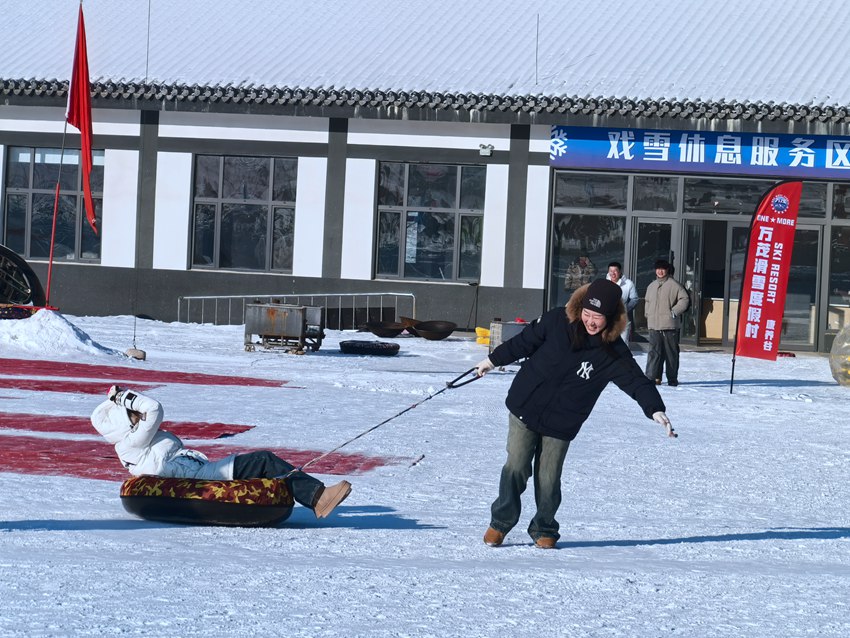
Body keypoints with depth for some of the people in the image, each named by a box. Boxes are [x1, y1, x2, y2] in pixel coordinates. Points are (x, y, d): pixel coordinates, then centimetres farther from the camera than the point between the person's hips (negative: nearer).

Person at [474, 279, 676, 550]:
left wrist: (655, 409, -33)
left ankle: (544, 528, 25)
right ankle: (501, 522, 16)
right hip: (525, 408, 0)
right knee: (516, 467, -4)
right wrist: (493, 360, 15)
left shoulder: (613, 353, -12)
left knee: (548, 480, 1)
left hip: (561, 424, 0)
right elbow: (524, 342, 5)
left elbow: (636, 380, -17)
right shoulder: (556, 322, -9)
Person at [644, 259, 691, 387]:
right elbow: (647, 301, 29)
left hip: (670, 325, -4)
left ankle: (672, 378, 10)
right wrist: (648, 314, 15)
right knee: (654, 351, -4)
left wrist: (674, 312, -12)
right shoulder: (651, 286, 16)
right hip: (654, 325, 5)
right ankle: (653, 376, -6)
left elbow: (685, 299, -7)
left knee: (671, 352, 3)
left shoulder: (674, 285, -4)